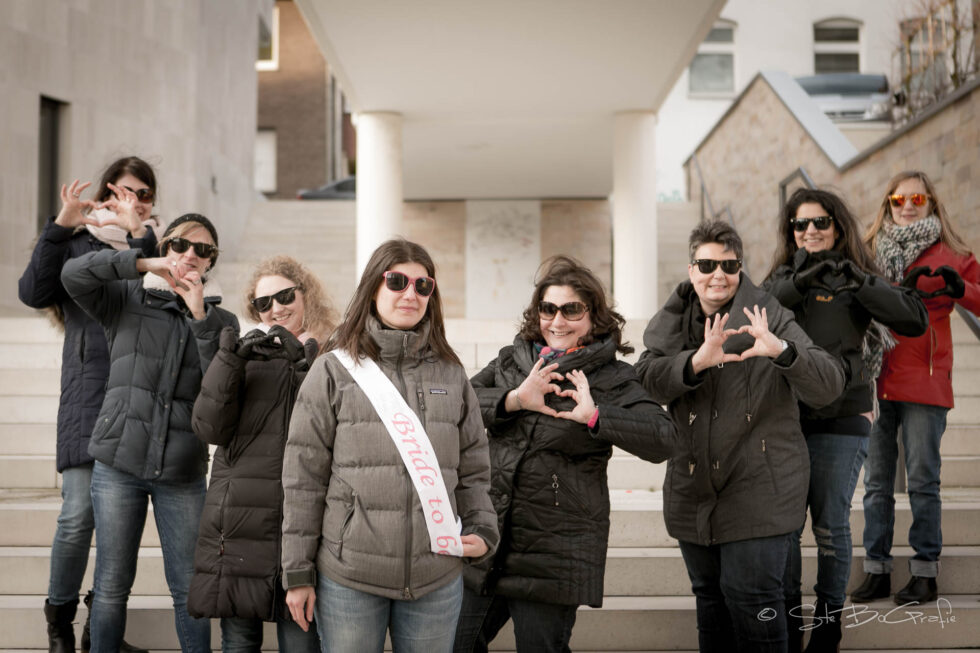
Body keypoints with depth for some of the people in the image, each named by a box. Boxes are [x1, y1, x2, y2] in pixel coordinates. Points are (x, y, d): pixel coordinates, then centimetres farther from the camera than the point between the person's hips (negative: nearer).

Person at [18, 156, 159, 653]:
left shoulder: (153, 244, 15)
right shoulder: (77, 242, 8)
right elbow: (33, 292, -5)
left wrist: (141, 237, -15)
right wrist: (60, 226, -12)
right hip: (88, 393, -3)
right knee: (79, 512, -9)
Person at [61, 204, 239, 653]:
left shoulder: (220, 320, 7)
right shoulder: (127, 300, 4)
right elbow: (73, 275, -13)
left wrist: (200, 318, -15)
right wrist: (144, 264, -21)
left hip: (182, 474, 1)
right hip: (118, 467, -1)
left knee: (190, 590, 5)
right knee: (112, 587, 7)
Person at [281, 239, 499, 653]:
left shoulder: (450, 374, 10)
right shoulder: (333, 371, 1)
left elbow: (473, 468, 15)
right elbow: (303, 479, 0)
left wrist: (482, 529, 0)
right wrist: (298, 572, -2)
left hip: (437, 578, 3)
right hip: (348, 577, -2)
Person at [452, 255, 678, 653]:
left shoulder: (612, 380, -2)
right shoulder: (512, 360, 11)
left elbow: (664, 440, -15)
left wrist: (594, 416, -25)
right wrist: (514, 399, -17)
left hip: (553, 556, -4)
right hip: (483, 542, 4)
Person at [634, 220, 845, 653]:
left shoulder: (768, 320, -7)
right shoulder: (674, 321, 5)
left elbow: (828, 386, -16)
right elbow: (645, 379, -11)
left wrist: (781, 351, -35)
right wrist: (697, 361, -29)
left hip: (758, 491, -5)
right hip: (693, 491, 5)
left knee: (750, 598, -8)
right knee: (709, 596, 16)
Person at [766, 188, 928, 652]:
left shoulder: (856, 279, 3)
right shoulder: (783, 278, 11)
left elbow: (915, 319, -11)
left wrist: (856, 281, -16)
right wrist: (798, 281, -17)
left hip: (840, 420, -2)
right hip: (784, 417, 2)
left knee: (830, 527, 3)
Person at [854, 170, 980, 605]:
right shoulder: (871, 251, 14)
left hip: (924, 382, -3)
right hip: (875, 381, 3)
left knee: (922, 480, -2)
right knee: (876, 482, 4)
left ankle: (925, 573, 6)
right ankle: (877, 572, 10)